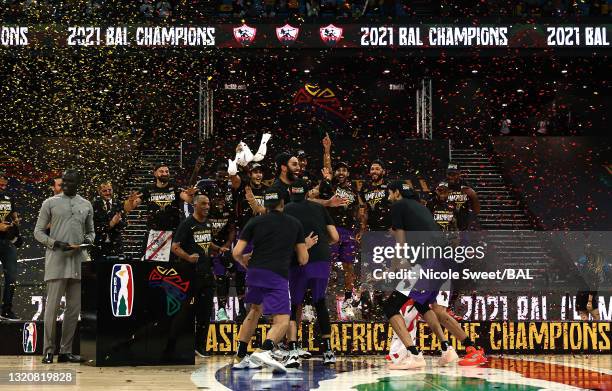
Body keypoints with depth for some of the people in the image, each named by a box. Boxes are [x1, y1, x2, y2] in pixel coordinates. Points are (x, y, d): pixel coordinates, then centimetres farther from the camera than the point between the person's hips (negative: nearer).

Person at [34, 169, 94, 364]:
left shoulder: (86, 205, 13)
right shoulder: (50, 203, 2)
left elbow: (90, 231, 22)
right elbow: (38, 231, 2)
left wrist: (88, 240, -1)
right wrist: (57, 244, -13)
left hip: (78, 260, 4)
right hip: (57, 260, -4)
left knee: (74, 307, 3)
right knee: (52, 305, -7)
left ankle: (66, 351, 10)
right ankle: (48, 350, -2)